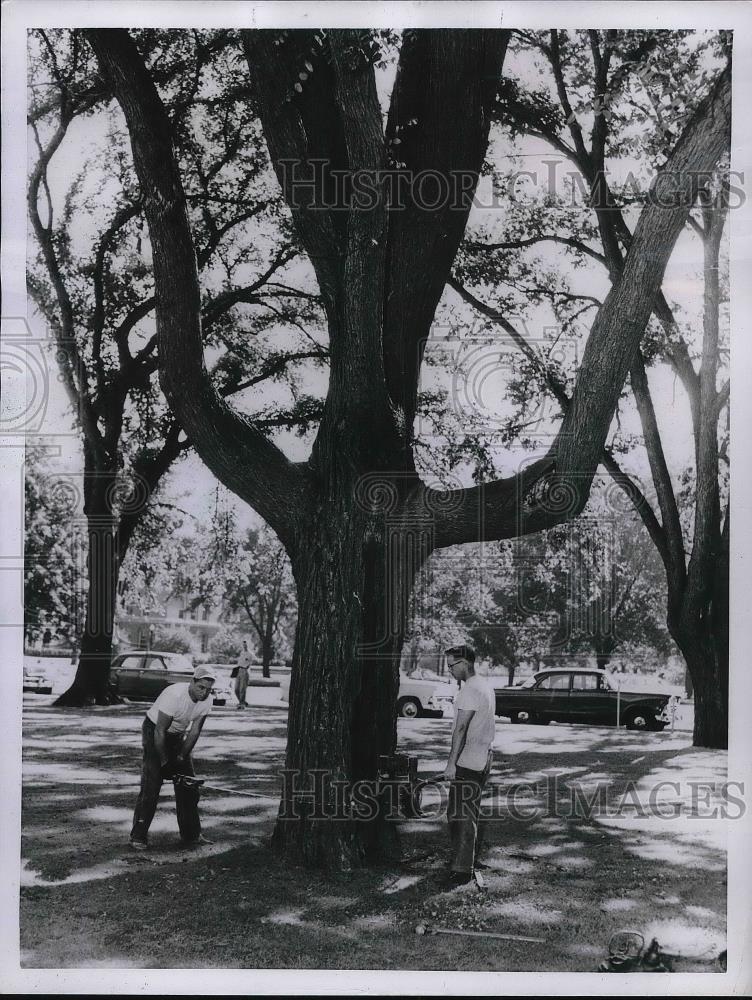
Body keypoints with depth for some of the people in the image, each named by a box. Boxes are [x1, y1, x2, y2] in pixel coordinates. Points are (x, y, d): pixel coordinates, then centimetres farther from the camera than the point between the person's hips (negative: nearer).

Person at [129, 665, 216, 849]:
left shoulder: (206, 701, -13)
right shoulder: (175, 695, -33)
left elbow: (194, 731, -6)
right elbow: (160, 731, -28)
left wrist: (181, 758, -11)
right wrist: (164, 762, -23)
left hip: (177, 736, 7)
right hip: (153, 732, -7)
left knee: (189, 784, 3)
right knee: (151, 785, -14)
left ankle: (191, 834, 12)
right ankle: (138, 836, -9)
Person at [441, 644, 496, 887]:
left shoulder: (470, 690, -17)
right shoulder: (486, 686, 15)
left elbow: (461, 729, -21)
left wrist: (451, 763, -22)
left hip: (467, 763, -10)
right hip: (483, 760, 10)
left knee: (460, 816, -8)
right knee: (469, 814, 16)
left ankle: (461, 870, -8)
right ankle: (466, 861, 23)